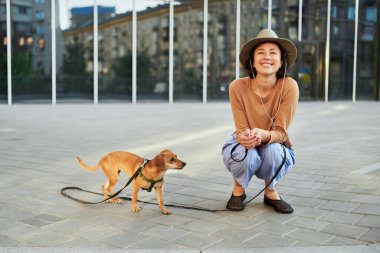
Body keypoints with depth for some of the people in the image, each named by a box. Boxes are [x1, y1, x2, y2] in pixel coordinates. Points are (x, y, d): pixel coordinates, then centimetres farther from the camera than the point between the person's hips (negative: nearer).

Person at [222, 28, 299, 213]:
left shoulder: (289, 86, -23)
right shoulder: (238, 87, -21)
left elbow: (281, 132, -21)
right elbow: (241, 130, -17)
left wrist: (264, 135, -44)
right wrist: (245, 136, -42)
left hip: (276, 148, 0)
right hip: (244, 148, 0)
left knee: (273, 152, -34)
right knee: (246, 155, -34)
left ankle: (271, 193, 1)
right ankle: (238, 191, 3)